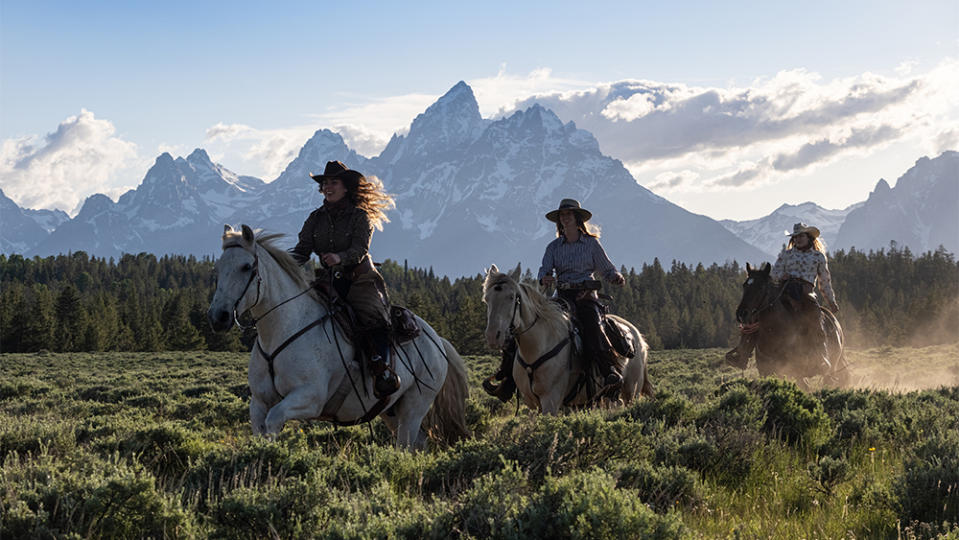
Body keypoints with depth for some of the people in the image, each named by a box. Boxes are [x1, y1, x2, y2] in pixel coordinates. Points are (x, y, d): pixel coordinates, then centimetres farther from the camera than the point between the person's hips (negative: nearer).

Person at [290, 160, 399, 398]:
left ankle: (384, 368, -25)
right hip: (328, 282, 4)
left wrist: (340, 257, -38)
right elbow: (302, 250, 4)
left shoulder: (360, 216, -2)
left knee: (374, 317, -30)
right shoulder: (316, 218, 11)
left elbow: (360, 250, -16)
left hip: (360, 280, -4)